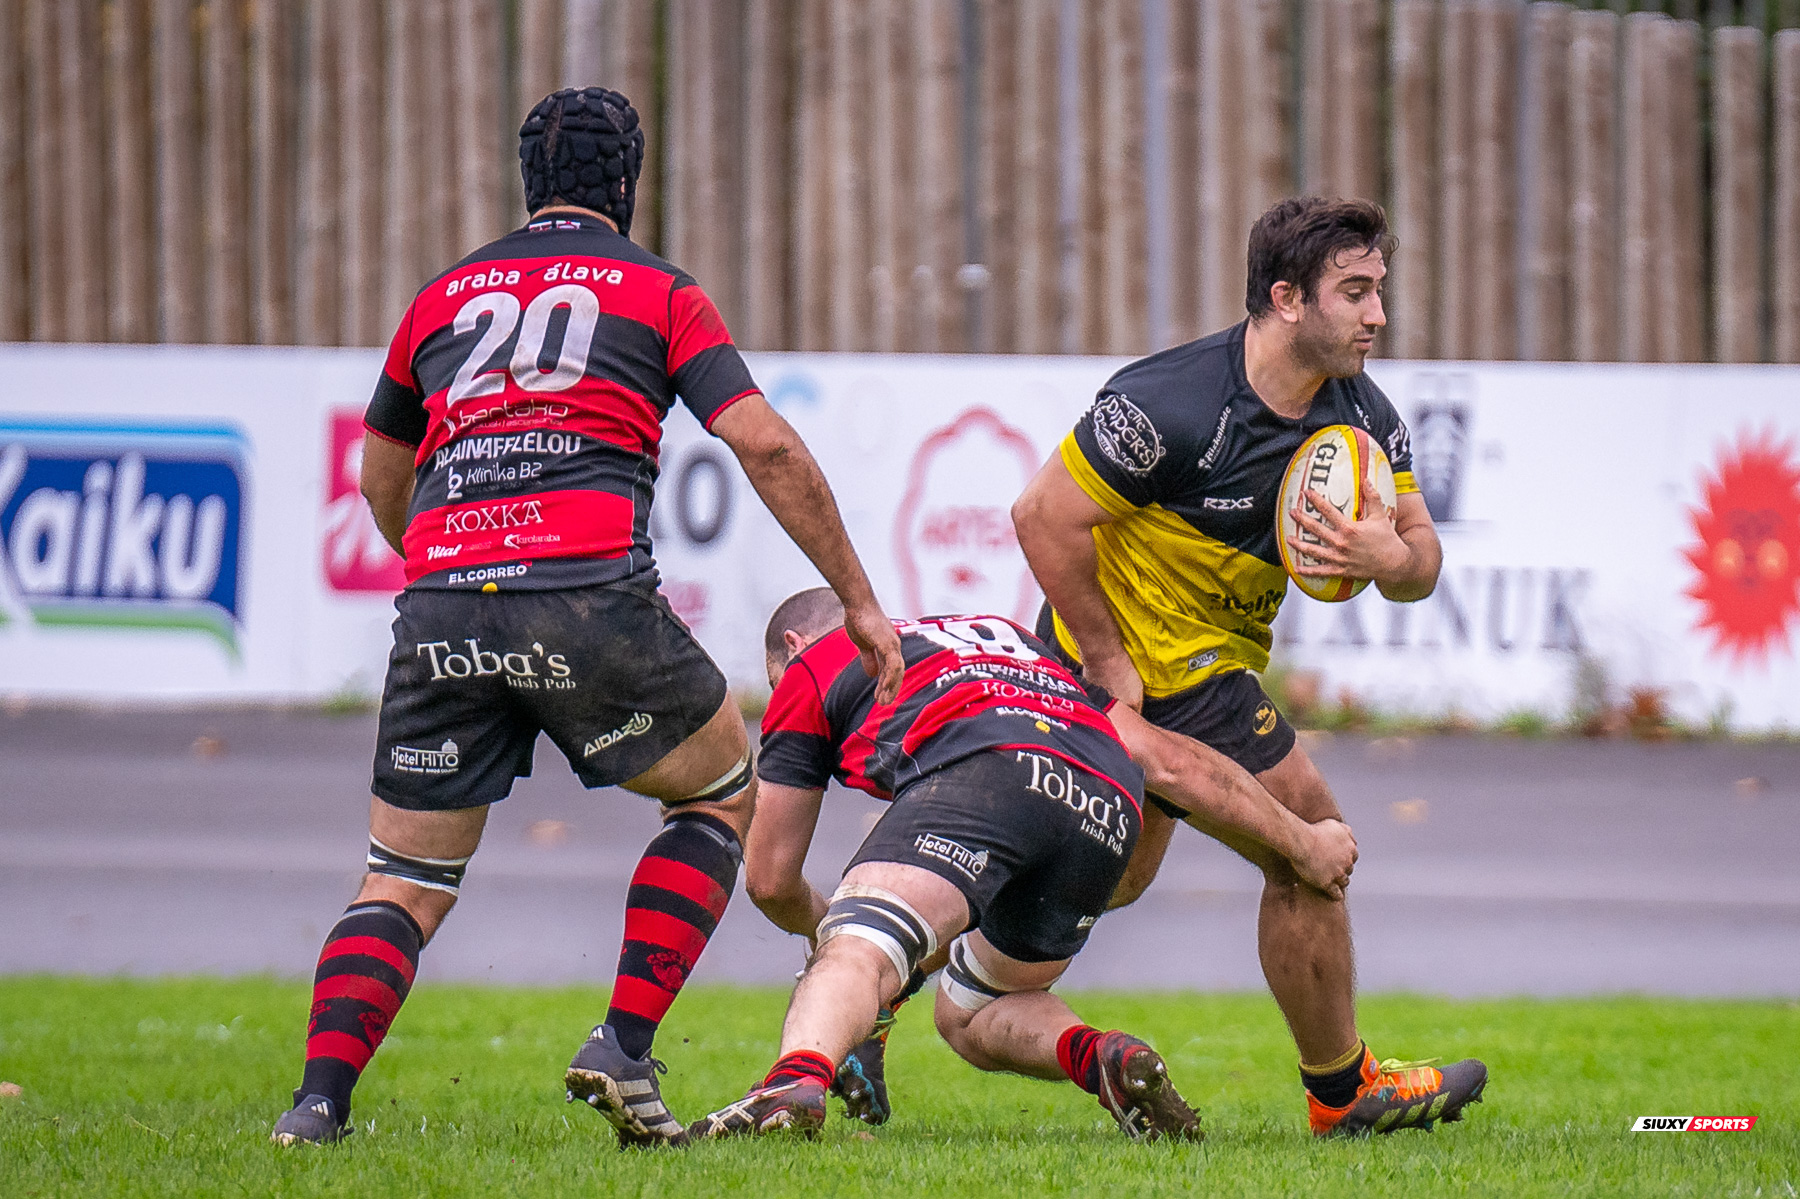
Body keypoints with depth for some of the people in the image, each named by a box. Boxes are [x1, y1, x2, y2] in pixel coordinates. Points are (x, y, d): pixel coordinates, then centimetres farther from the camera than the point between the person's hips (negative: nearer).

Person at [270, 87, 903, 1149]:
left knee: (405, 880, 14)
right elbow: (767, 446, 3)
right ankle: (624, 1049, 6)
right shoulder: (660, 291, 14)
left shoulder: (444, 296, 24)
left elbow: (381, 477, 33)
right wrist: (862, 604, 8)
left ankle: (320, 1098, -8)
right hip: (591, 591, -3)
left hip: (442, 606, 3)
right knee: (722, 796, 20)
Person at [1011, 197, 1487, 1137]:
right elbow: (1043, 516, -24)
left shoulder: (1365, 416, -4)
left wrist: (1390, 556, -26)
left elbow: (1422, 562, -1)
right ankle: (1343, 1090, 11)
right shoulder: (1174, 405, -27)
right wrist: (1108, 661, -21)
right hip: (1151, 655, -9)